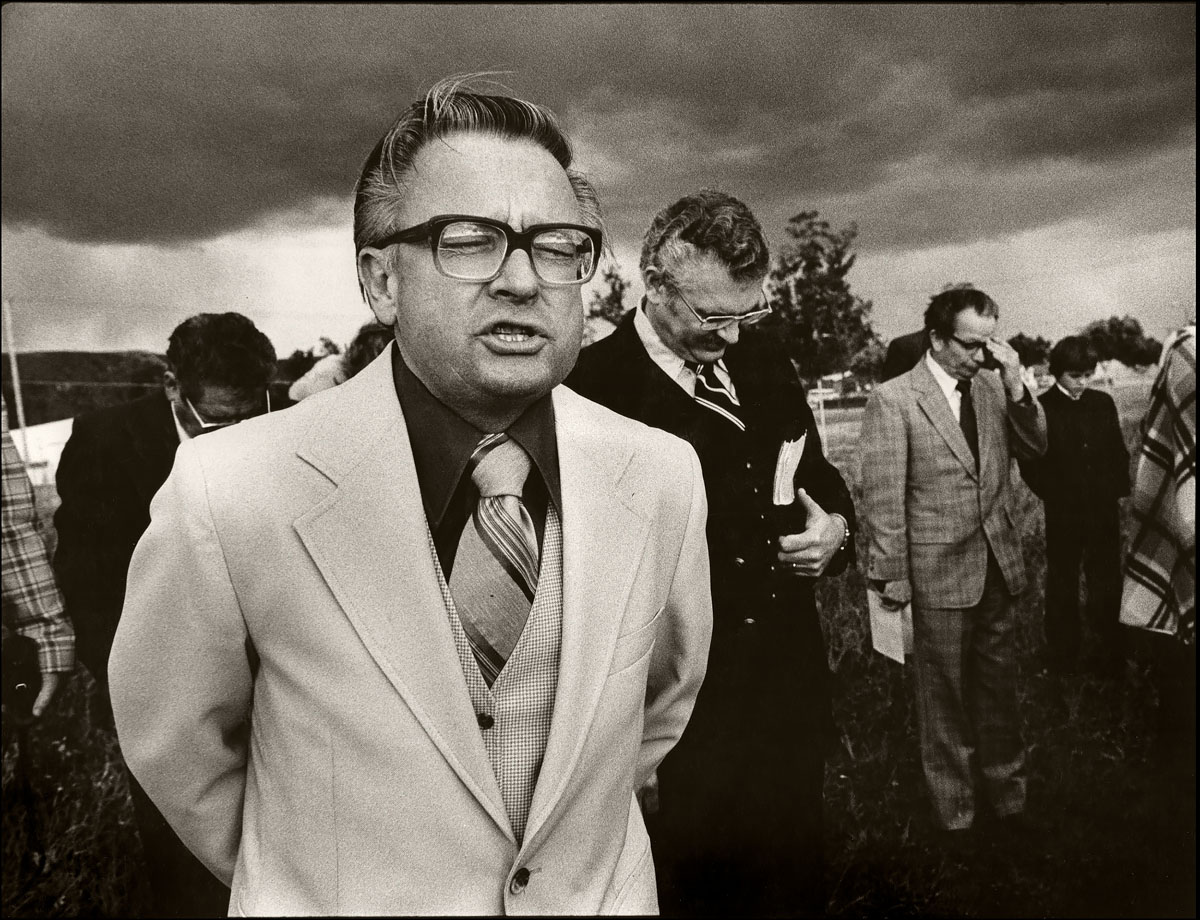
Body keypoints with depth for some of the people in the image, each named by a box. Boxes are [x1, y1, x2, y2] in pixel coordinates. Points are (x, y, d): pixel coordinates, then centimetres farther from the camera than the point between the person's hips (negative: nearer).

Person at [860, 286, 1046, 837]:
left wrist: (1016, 385, -9)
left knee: (999, 684, 18)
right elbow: (883, 498, -12)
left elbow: (1036, 448, 4)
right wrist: (891, 579, -11)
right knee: (944, 693, 10)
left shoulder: (993, 387, 4)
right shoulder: (893, 400, -12)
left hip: (998, 564, 5)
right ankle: (954, 805, 28)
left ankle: (1005, 787, 37)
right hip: (939, 574, -5)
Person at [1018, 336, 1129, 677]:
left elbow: (1119, 453, 11)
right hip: (1063, 516, -3)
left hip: (1105, 511, 3)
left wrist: (1120, 491, 3)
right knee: (1062, 587, 10)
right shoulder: (1041, 408, -7)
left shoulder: (1103, 403, 4)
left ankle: (1111, 658, 21)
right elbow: (1031, 466, -5)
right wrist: (1056, 497, -10)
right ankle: (1062, 659, 22)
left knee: (1107, 585, 8)